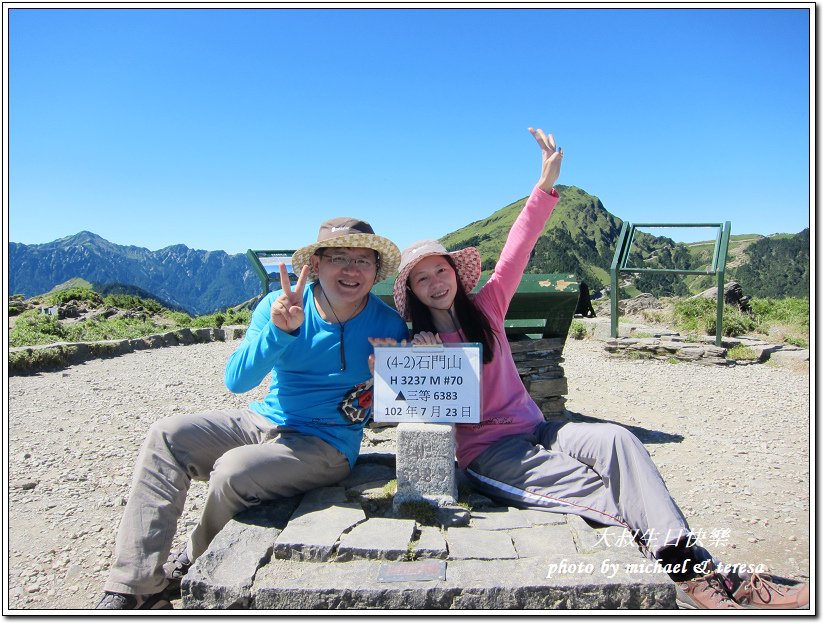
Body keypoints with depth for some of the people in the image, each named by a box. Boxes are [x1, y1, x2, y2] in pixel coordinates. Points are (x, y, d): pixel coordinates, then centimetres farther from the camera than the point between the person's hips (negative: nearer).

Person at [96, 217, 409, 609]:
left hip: (325, 444, -4)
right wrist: (279, 330, -28)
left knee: (234, 470, -28)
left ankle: (189, 569, 5)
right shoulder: (280, 305, -3)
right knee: (167, 436, -14)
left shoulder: (387, 326, -8)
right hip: (262, 421, 5)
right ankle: (132, 591, -9)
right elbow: (236, 380, -12)